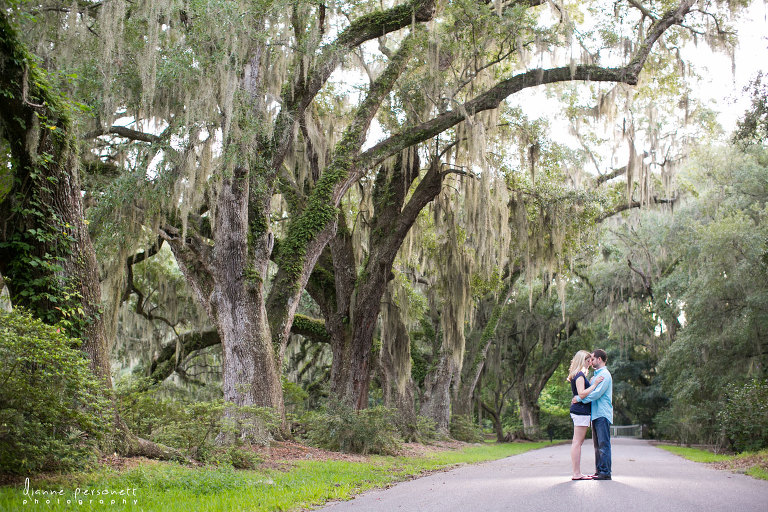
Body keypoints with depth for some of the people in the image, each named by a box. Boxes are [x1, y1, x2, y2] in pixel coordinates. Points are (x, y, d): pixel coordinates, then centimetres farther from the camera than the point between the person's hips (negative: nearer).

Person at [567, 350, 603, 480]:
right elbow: (582, 394, -21)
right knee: (577, 442, -9)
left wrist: (592, 382, 20)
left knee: (577, 442, 10)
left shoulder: (579, 375, 20)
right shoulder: (579, 375, -11)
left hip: (579, 411, 10)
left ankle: (576, 473, 13)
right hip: (581, 411, -10)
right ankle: (576, 473, -9)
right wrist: (595, 384, -16)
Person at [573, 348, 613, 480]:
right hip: (596, 414, 10)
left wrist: (579, 399, -15)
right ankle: (599, 470, 14)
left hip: (603, 414, -10)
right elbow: (591, 391, 28)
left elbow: (597, 393, -20)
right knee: (597, 444, 11)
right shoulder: (597, 374, 22)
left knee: (603, 444, -9)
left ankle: (605, 472, -8)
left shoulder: (605, 374, -10)